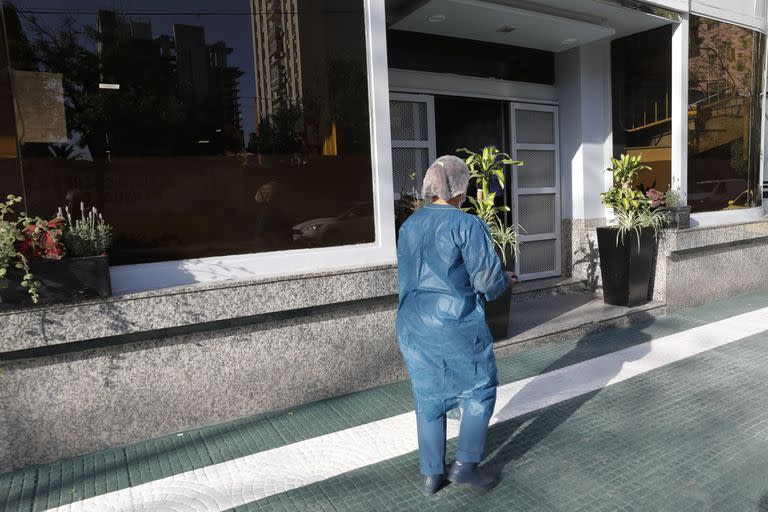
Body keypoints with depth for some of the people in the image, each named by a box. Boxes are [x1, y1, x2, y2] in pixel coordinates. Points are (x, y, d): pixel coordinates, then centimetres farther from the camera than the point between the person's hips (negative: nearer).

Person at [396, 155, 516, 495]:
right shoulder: (467, 225, -13)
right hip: (455, 325, -6)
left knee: (428, 397, 16)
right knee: (480, 390, 15)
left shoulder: (409, 226, 8)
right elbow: (488, 279, -14)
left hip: (412, 324, 7)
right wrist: (505, 281, 9)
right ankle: (465, 464, 17)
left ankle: (432, 474, 26)